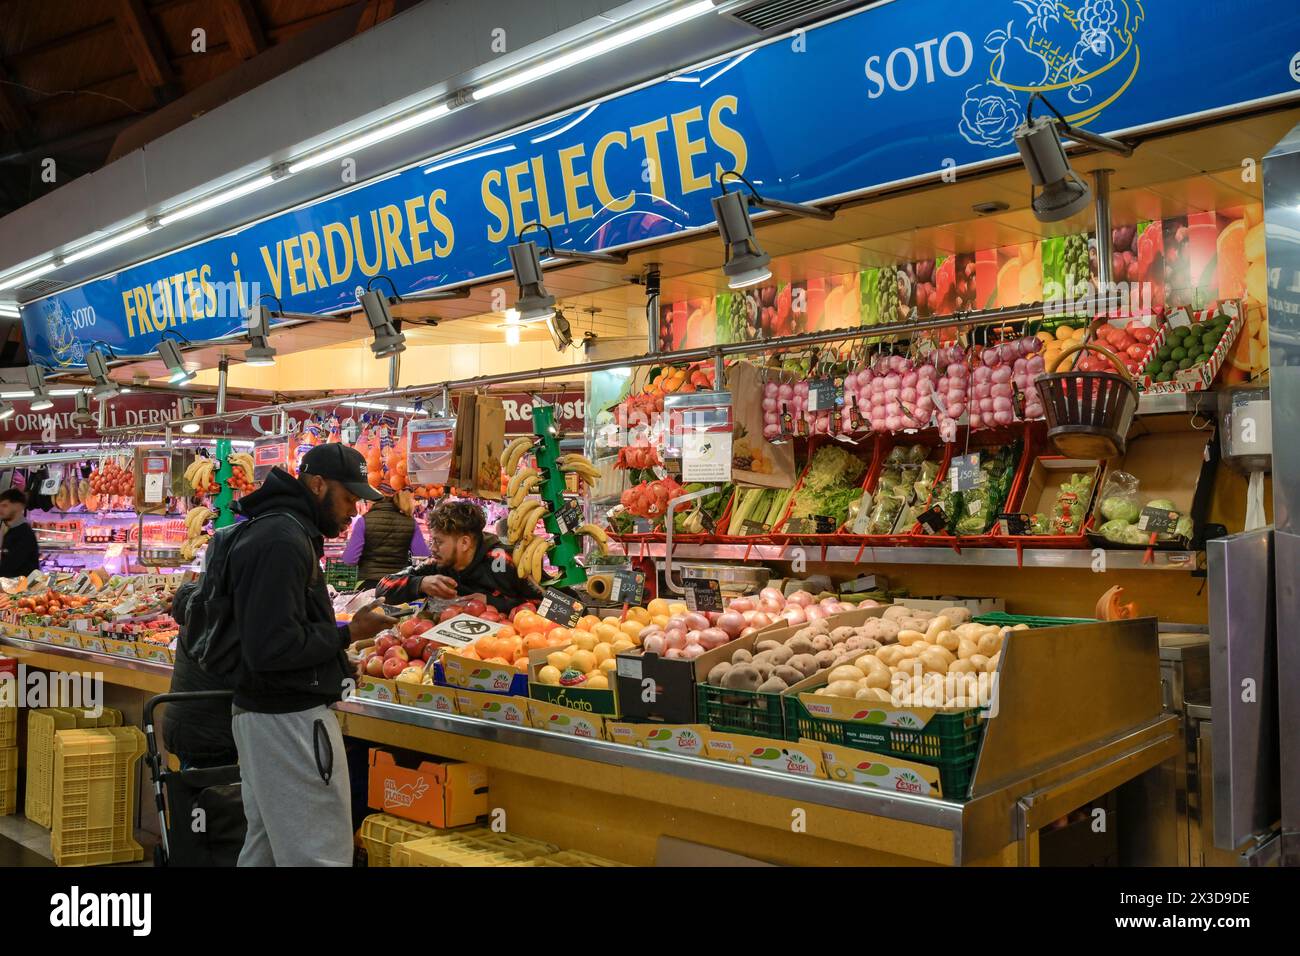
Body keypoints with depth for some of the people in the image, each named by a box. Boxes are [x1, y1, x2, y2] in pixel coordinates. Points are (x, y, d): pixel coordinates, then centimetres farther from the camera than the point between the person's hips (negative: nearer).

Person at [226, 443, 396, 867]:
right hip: (289, 720, -11)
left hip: (262, 715, 11)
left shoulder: (273, 529, 14)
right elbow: (270, 648, -24)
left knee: (264, 848, 17)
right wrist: (348, 634, -13)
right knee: (319, 856, -4)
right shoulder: (283, 541, -19)